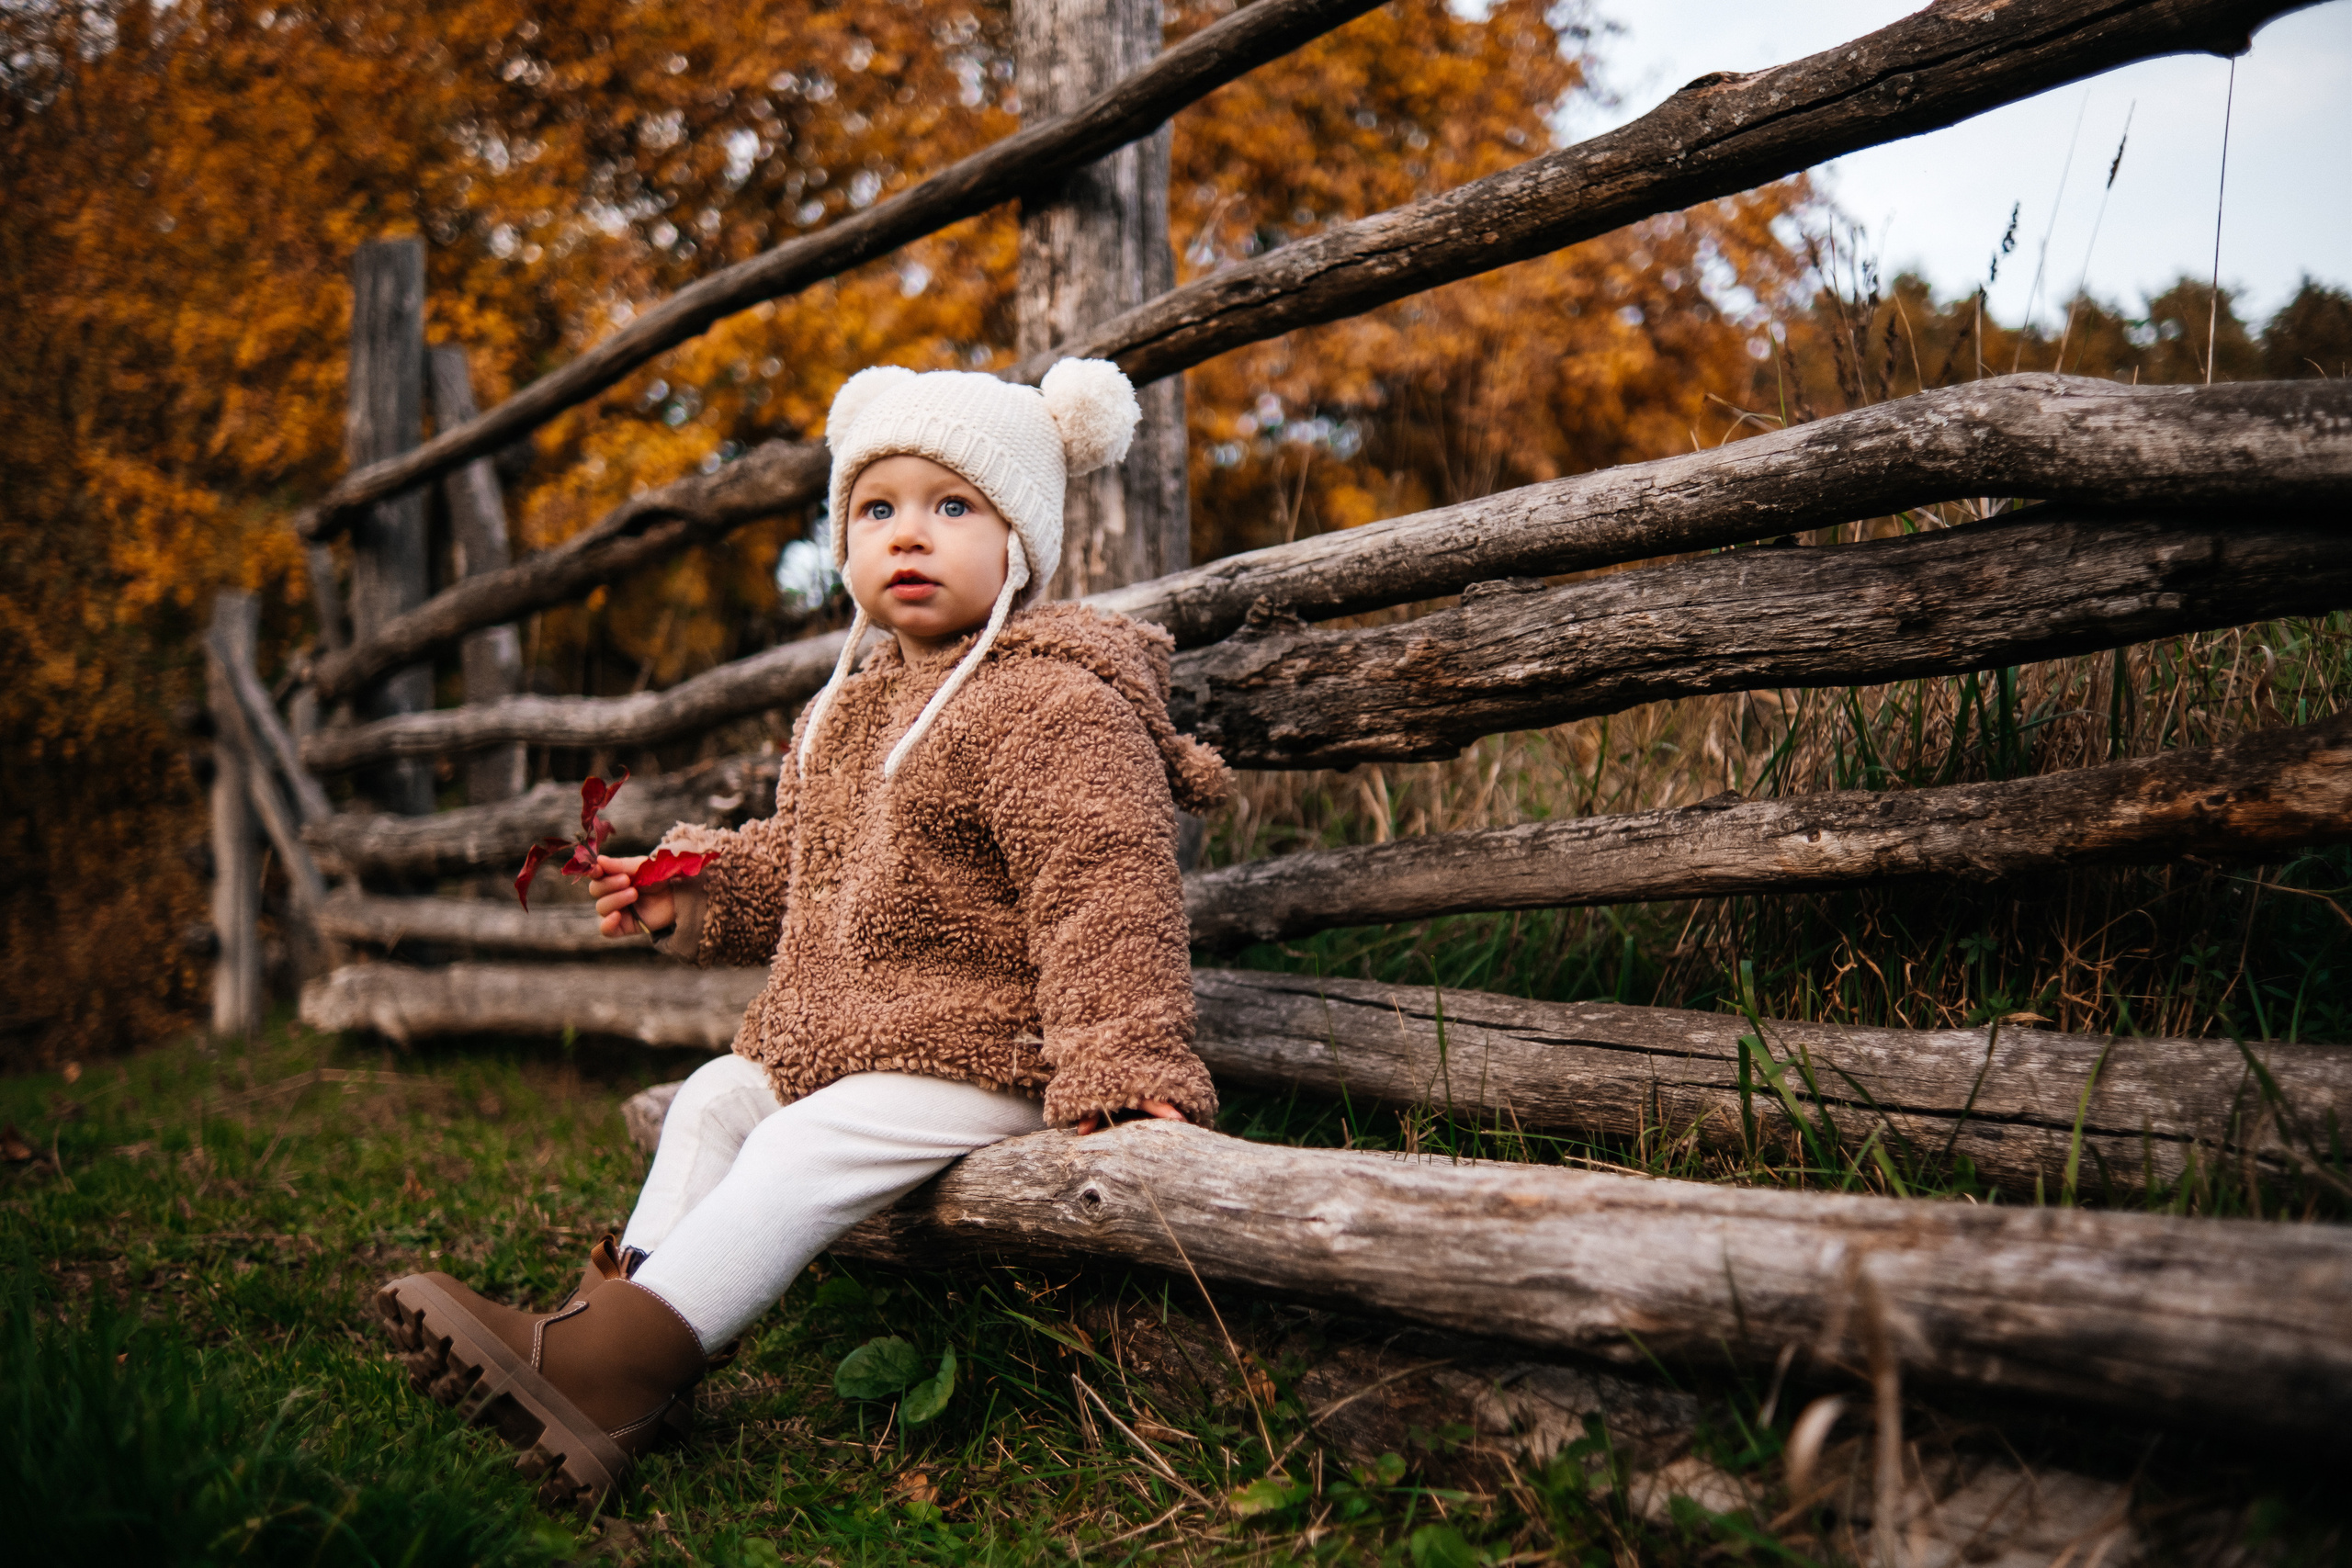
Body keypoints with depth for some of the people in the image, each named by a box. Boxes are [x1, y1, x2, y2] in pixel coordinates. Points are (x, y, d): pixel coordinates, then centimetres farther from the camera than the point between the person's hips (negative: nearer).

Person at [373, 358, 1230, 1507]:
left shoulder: (1056, 709, -15)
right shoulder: (852, 709, 14)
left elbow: (1101, 895, -23)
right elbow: (802, 858, 29)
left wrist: (1122, 1068, -29)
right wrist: (692, 893, 15)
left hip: (978, 1059, -10)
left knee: (799, 1156, -23)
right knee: (713, 1102, 10)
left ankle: (604, 1374, -27)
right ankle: (620, 1305, 4)